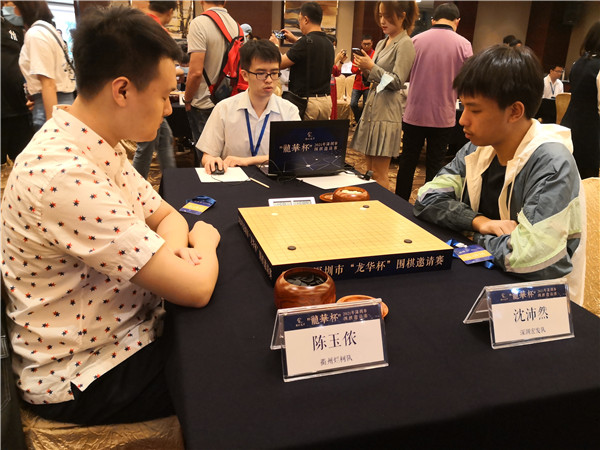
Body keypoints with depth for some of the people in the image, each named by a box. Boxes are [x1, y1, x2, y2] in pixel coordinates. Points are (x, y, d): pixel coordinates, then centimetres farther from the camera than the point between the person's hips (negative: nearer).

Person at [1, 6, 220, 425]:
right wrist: (206, 241, -8)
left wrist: (171, 250, -17)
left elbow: (167, 217, 7)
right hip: (81, 378, -8)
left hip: (128, 330, 8)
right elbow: (196, 289, -31)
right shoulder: (62, 175, -32)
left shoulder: (102, 148, -2)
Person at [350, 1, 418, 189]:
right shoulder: (381, 43, 17)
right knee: (370, 171, 11)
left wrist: (371, 67, -14)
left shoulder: (405, 44, -7)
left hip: (386, 113, -8)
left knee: (379, 175, -6)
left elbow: (397, 82, -14)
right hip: (371, 110, 8)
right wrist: (365, 70, 1)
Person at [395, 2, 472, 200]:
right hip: (443, 117, -1)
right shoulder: (464, 45, -6)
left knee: (407, 162, 12)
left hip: (414, 113, 1)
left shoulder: (416, 40, -3)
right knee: (435, 165, 10)